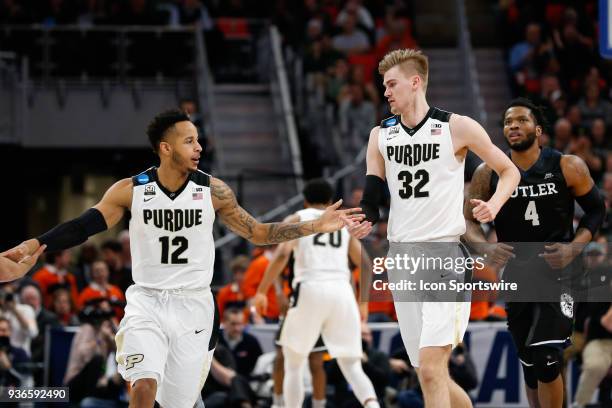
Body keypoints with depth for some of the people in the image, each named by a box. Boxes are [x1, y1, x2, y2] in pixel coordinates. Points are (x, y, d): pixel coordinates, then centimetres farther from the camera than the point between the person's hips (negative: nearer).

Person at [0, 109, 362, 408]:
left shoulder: (213, 190, -3)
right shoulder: (131, 191, -6)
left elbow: (257, 233, 5)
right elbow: (82, 228, -7)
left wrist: (316, 226, -2)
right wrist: (33, 246, -22)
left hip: (194, 305, 1)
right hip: (147, 301, -1)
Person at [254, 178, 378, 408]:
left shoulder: (296, 220, 11)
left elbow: (281, 255, -5)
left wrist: (261, 291, -1)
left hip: (311, 289, -2)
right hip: (342, 290, 3)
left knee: (293, 364, 14)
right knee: (351, 365, 6)